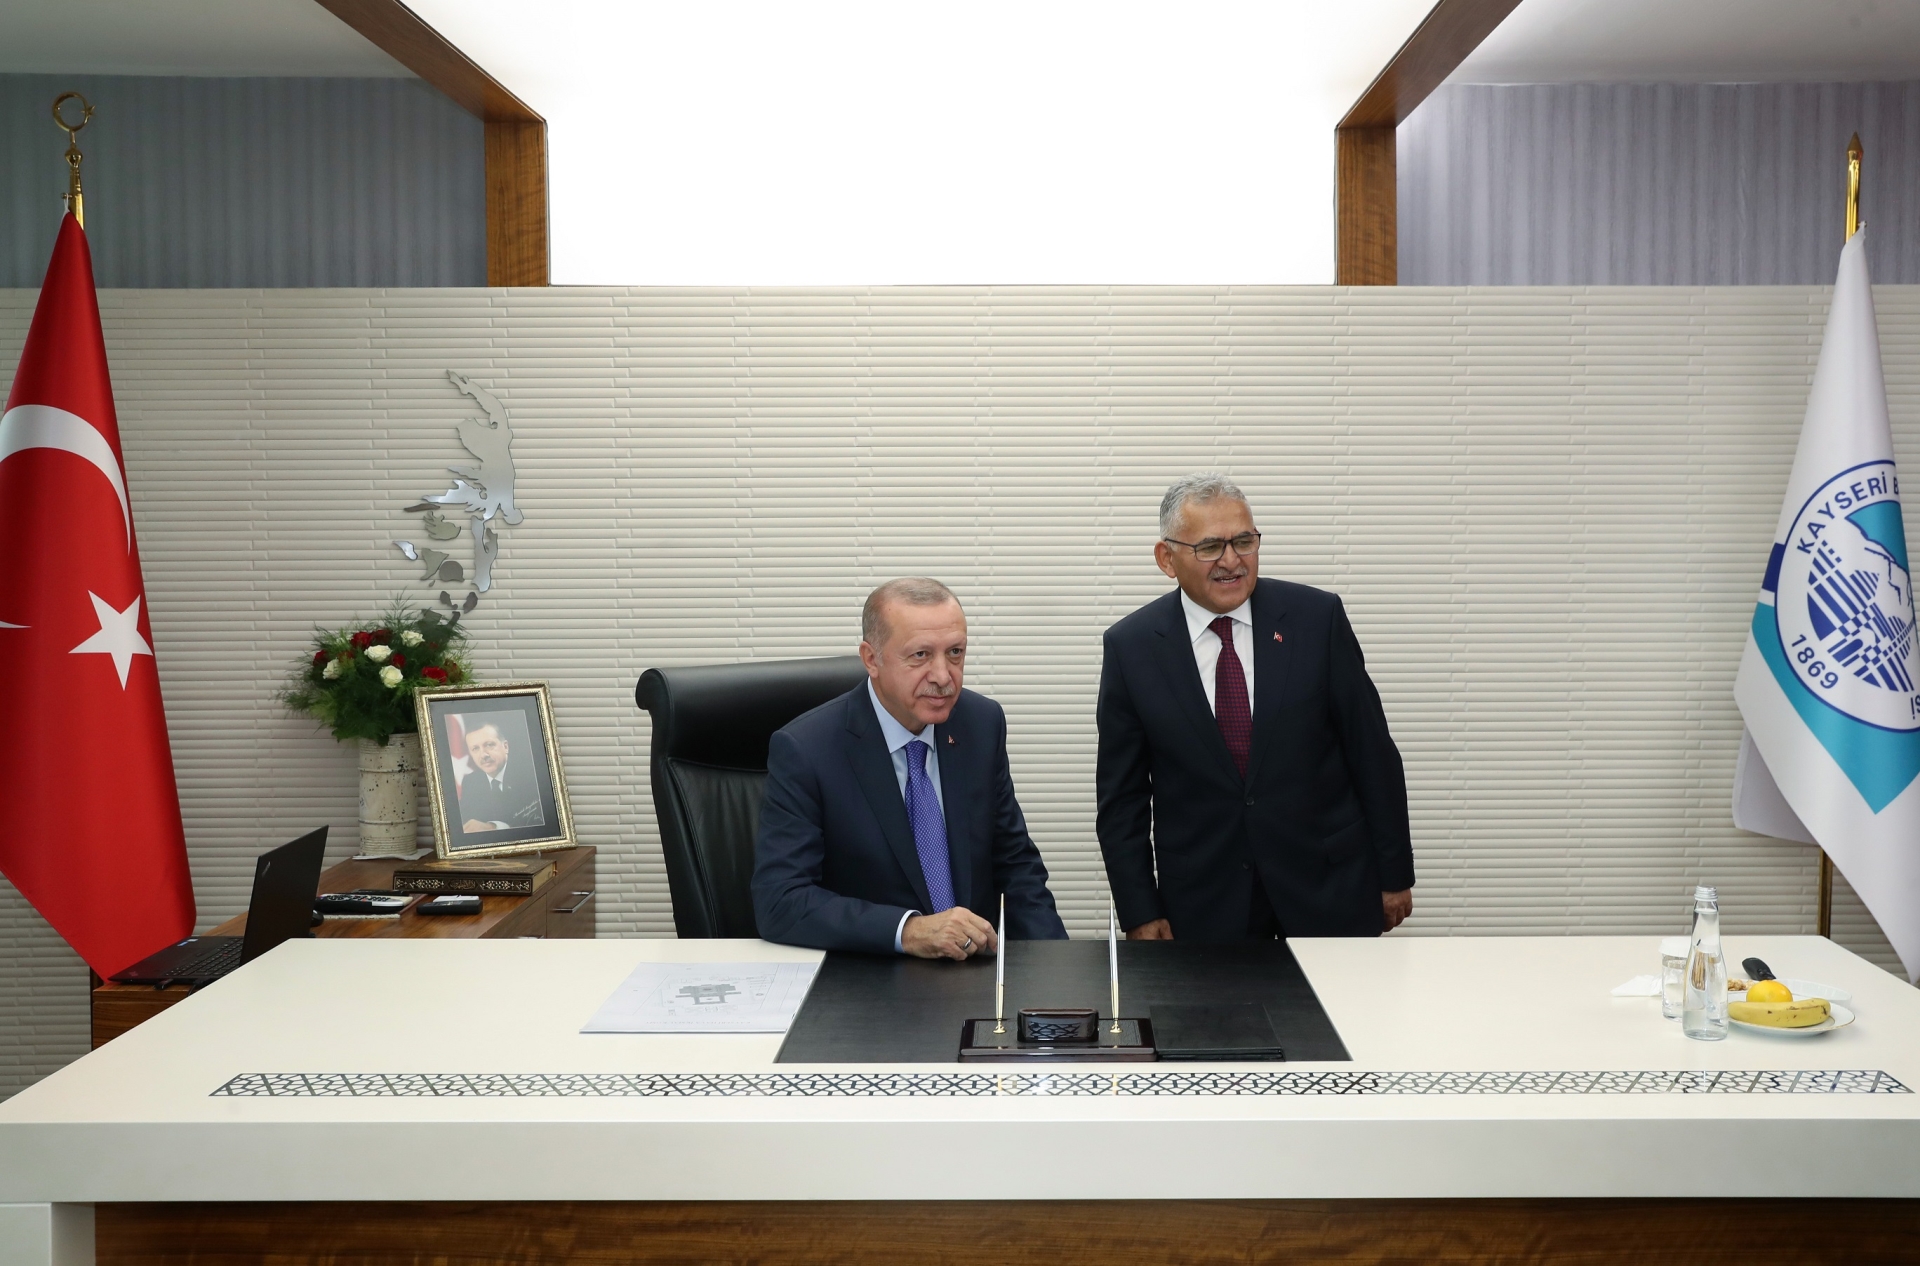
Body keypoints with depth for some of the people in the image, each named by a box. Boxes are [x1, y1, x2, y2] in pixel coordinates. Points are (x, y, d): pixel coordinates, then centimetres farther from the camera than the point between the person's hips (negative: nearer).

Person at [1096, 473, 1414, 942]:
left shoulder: (1317, 617, -5)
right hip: (1204, 904, 0)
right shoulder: (1131, 646, -4)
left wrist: (1394, 875, 3)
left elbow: (1372, 753, 0)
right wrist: (1140, 914, -3)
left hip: (1330, 886, 0)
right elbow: (1121, 796, 0)